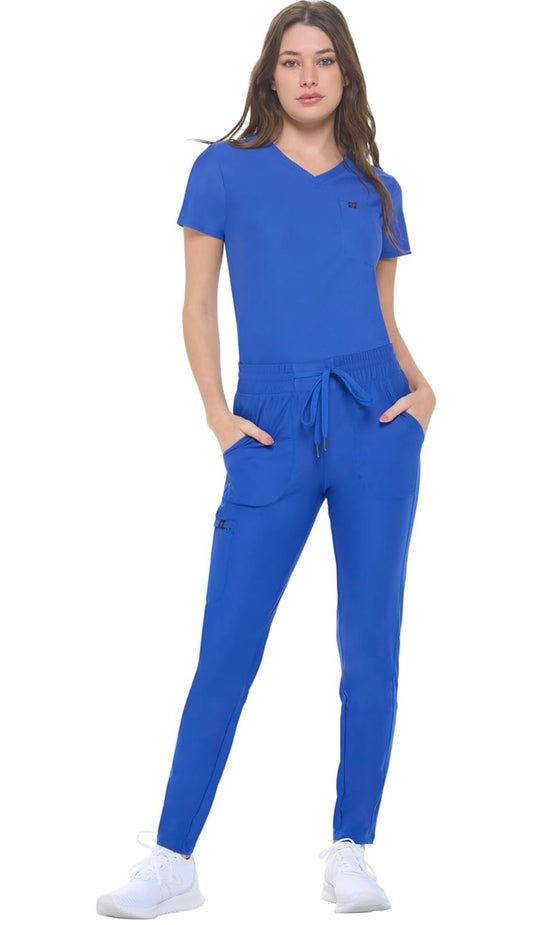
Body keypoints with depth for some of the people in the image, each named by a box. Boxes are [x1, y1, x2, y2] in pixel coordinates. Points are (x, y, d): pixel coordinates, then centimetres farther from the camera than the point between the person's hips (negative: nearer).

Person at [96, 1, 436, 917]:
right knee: (226, 650, -3)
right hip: (273, 433, -2)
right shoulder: (226, 170, 6)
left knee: (370, 647, 4)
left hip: (374, 422, 2)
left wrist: (421, 388, -1)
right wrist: (218, 417, -6)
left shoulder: (376, 188, 13)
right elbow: (199, 306, 5)